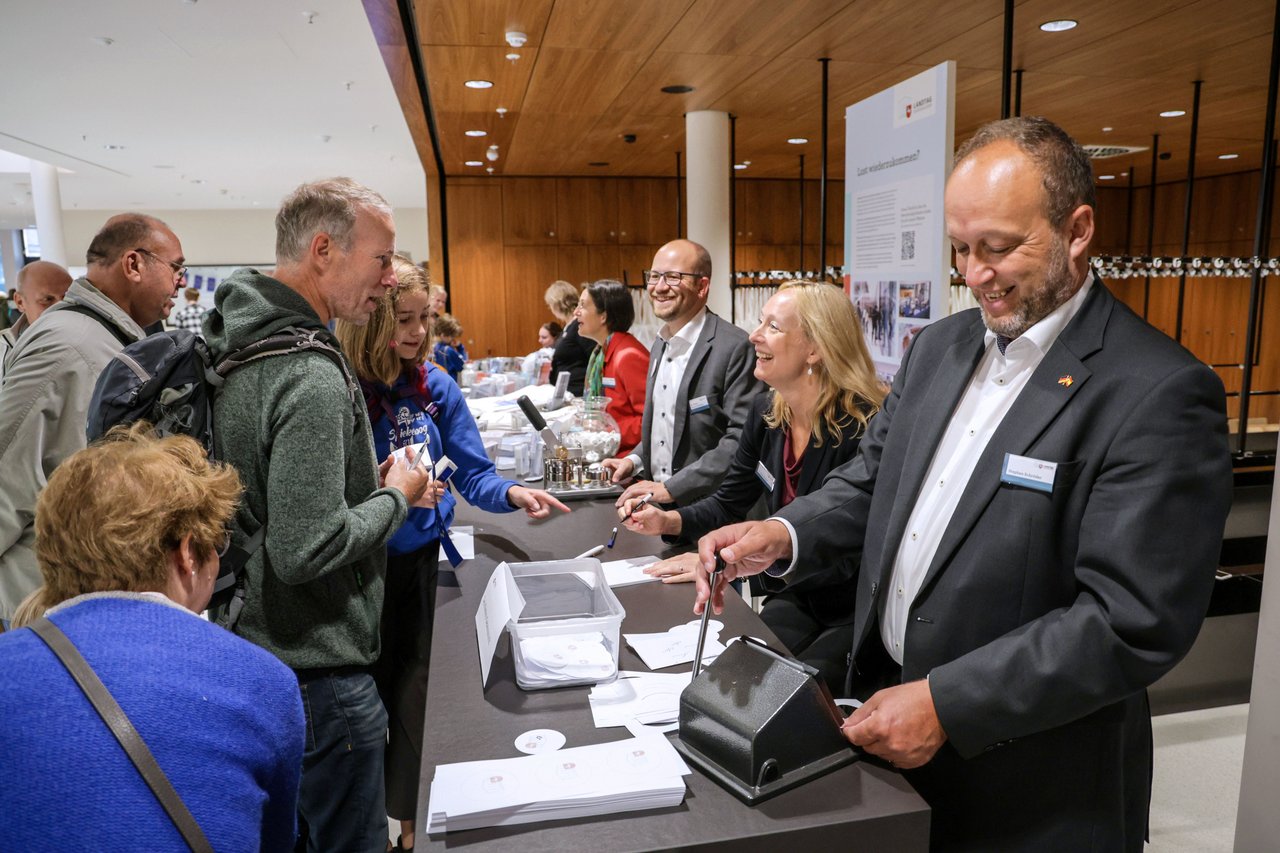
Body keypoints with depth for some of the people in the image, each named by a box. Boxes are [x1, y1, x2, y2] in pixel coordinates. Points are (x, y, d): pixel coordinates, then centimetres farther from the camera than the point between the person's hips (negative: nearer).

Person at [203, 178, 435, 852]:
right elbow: (306, 550, -29)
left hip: (248, 643, 10)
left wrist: (367, 482, 7)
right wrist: (395, 496, -13)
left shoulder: (235, 346, 5)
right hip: (315, 667, -9)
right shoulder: (311, 378, -26)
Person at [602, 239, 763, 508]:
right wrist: (635, 460, 4)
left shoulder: (736, 347, -15)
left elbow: (742, 441, -20)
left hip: (707, 508, -6)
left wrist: (671, 489, -20)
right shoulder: (659, 345, 10)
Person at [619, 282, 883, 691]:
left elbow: (844, 559, -26)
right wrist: (668, 520, -11)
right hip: (798, 598, 6)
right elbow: (729, 503, 9)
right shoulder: (766, 411, -3)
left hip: (858, 611, -5)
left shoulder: (863, 425, -24)